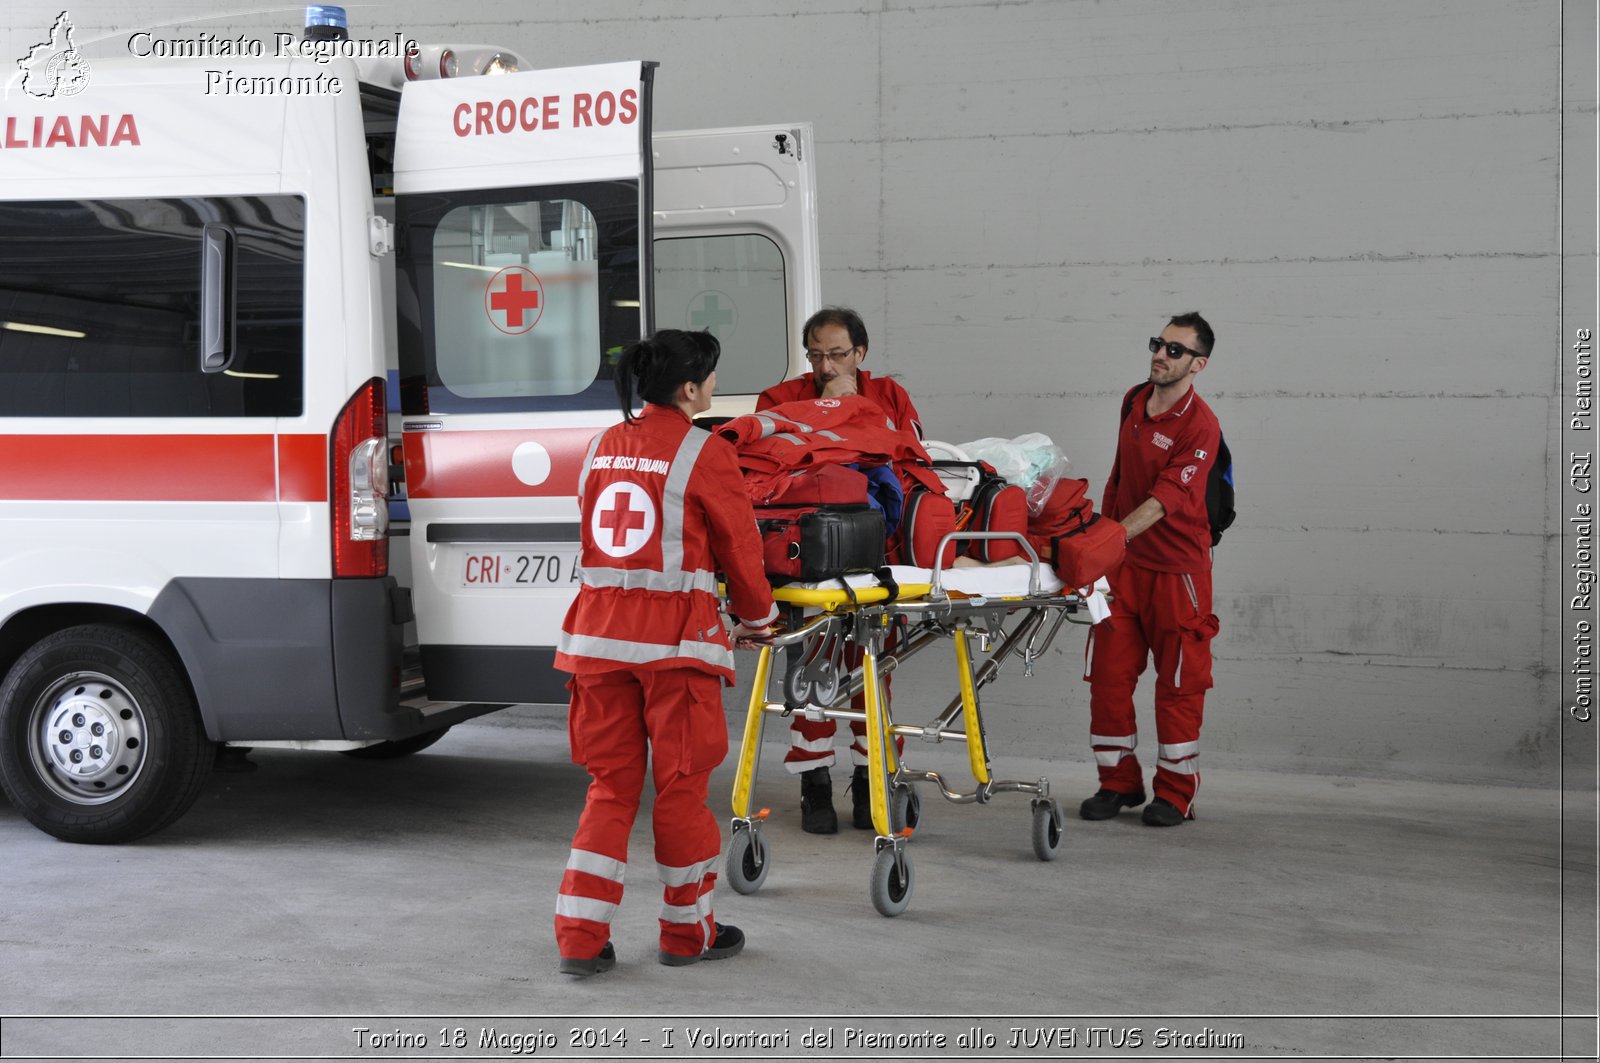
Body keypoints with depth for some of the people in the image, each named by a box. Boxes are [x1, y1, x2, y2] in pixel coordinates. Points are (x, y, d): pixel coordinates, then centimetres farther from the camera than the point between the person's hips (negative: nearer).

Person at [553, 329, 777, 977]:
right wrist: (756, 616, 19)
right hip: (674, 636, -5)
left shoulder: (605, 447, 11)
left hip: (599, 630, 6)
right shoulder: (704, 453, -8)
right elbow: (739, 545, 1)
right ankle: (687, 933, 21)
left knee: (611, 785, 12)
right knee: (681, 785, 8)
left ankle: (580, 939, 8)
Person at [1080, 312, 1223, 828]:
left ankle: (1175, 794, 12)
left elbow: (1163, 501, -24)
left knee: (1179, 682, 3)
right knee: (1108, 675, 5)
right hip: (1122, 562, 6)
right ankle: (1119, 782, 16)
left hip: (1175, 568, -6)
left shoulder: (1200, 426, -15)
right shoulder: (1134, 401, 7)